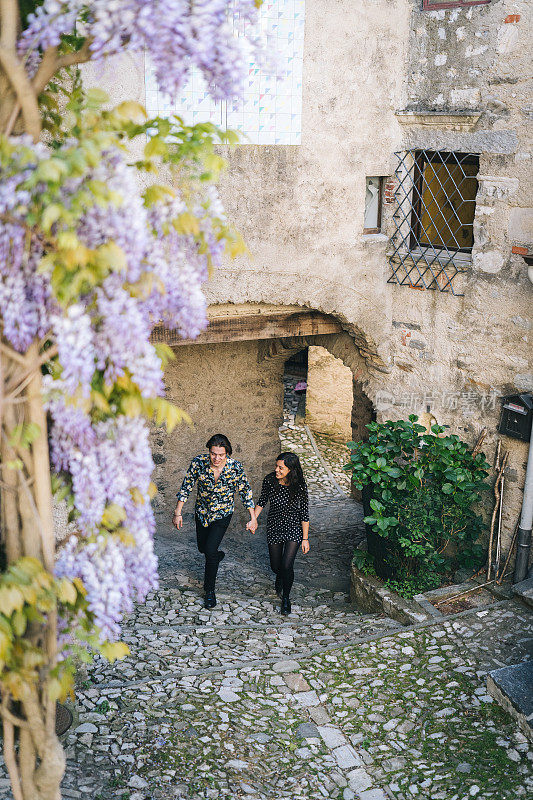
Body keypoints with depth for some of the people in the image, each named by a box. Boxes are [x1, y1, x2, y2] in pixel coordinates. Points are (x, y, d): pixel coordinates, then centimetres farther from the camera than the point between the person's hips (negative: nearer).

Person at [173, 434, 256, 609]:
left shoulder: (236, 467, -23)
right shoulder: (198, 463, -22)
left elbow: (245, 492, -10)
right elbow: (186, 487, -10)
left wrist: (253, 518, -6)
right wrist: (178, 512, -9)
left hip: (222, 514, -3)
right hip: (202, 512, 3)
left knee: (210, 551, -12)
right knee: (202, 547, 18)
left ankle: (210, 590, 9)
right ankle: (218, 555, 54)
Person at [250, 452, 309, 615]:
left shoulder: (299, 485, -20)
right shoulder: (270, 480, -15)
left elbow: (304, 513, -11)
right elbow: (262, 501, 3)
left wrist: (305, 539, -8)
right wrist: (253, 519, -9)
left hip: (294, 527, -3)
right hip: (274, 526, 3)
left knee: (287, 565, -14)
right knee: (275, 566, 11)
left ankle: (286, 598, 13)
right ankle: (280, 577, 50)